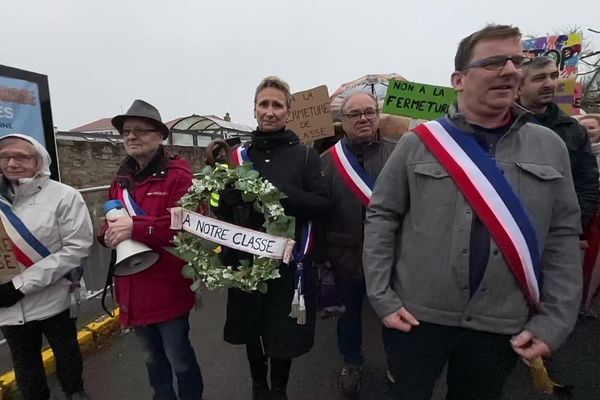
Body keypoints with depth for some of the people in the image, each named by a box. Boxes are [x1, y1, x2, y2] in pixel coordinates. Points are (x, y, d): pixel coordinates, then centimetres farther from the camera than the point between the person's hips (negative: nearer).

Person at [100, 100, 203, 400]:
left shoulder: (178, 175, -14)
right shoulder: (121, 179, 10)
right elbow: (111, 225, 13)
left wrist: (136, 227, -29)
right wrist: (110, 233, -10)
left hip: (168, 288, -7)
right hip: (134, 289, 7)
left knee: (178, 358, 11)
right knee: (152, 357, 26)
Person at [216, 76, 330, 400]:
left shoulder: (305, 155, -1)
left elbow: (321, 205, -10)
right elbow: (221, 209, 8)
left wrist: (282, 194, -23)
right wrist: (236, 194, -13)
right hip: (245, 259, 2)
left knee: (284, 332, 11)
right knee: (251, 329, 18)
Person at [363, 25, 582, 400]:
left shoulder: (550, 147, 3)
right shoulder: (417, 143, -5)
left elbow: (563, 237, 4)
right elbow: (381, 217, -5)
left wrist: (553, 321, -2)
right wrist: (382, 297, -8)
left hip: (502, 327, 3)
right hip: (415, 316, -2)